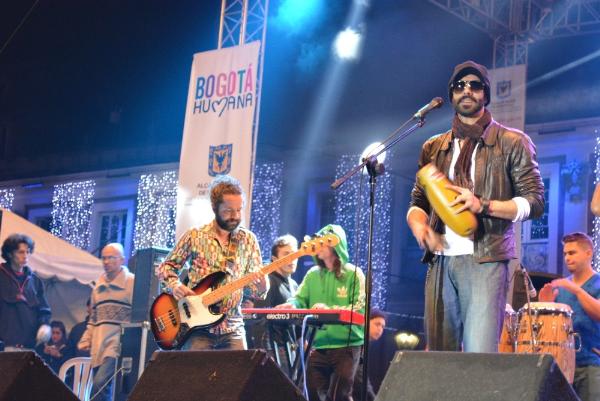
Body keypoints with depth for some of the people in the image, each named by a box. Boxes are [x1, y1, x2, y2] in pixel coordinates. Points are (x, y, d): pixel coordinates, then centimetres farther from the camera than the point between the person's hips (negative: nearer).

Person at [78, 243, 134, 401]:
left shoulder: (131, 282, -3)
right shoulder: (98, 286, 18)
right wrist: (86, 340, 13)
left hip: (118, 346, -7)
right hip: (99, 347, 7)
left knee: (99, 384, -23)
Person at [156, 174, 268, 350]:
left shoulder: (248, 240, 7)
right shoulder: (194, 236, 2)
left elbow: (255, 290, 7)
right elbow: (165, 267, 11)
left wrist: (260, 287, -17)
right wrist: (174, 285, -10)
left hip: (232, 329, 2)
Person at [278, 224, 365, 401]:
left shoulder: (353, 274, -3)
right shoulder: (313, 274, 12)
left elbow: (360, 307, -13)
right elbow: (301, 299, 6)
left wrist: (330, 310, -25)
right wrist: (292, 304, -19)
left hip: (346, 345, -5)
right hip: (318, 345, 5)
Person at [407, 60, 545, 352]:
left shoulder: (511, 143, 6)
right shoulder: (434, 148, 18)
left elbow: (534, 202, 1)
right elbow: (417, 203, 21)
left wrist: (483, 206, -14)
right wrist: (419, 226, -3)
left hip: (485, 260, -4)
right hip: (440, 261, 4)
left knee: (480, 358, -16)